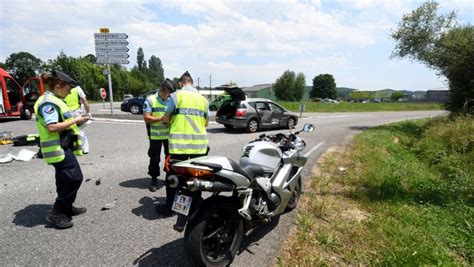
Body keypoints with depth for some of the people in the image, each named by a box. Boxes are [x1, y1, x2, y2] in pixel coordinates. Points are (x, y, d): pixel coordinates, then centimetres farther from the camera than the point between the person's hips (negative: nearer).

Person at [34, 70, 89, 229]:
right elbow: (52, 127, -28)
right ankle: (56, 213, 3)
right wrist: (75, 120, -19)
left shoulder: (55, 101, 14)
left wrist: (75, 121, 7)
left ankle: (66, 209, 31)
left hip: (63, 147, 10)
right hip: (59, 148, -10)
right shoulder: (49, 102, -17)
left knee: (65, 180, 18)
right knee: (75, 178, -7)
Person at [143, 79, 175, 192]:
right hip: (155, 136, -3)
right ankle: (154, 179, 21)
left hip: (169, 135, 3)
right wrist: (162, 118, -19)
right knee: (154, 158, 6)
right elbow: (146, 118, -11)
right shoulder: (150, 100, -5)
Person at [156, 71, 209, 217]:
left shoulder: (176, 95, -3)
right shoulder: (203, 99, 8)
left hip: (179, 143, -3)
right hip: (199, 144, 4)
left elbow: (166, 119, 2)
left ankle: (169, 207, 18)